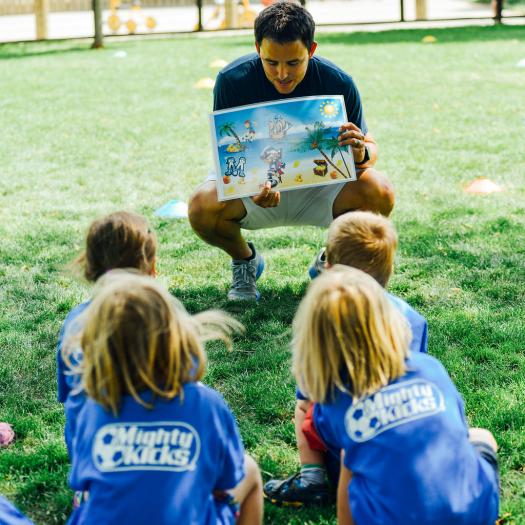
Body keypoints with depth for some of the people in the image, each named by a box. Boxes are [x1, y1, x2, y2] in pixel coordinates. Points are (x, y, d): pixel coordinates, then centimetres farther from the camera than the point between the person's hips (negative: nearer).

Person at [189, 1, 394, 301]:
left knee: (380, 193, -28)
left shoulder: (338, 82, -17)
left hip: (318, 186, 1)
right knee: (202, 207, -32)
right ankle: (245, 260, 6)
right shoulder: (233, 80, -19)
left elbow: (371, 147, -9)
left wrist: (362, 154, -37)